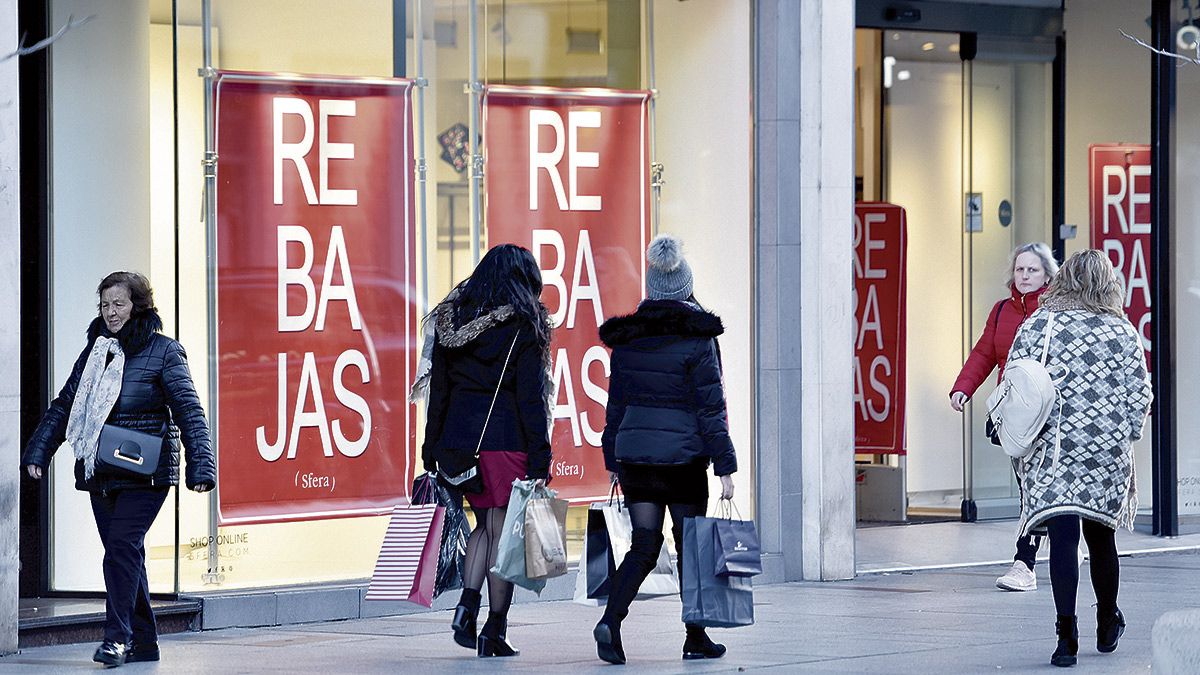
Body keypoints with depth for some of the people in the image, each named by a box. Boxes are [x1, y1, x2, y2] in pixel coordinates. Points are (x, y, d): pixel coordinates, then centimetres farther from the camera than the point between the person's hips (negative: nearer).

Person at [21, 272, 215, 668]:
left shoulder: (164, 352, -3)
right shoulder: (95, 351, 14)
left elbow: (189, 412, -9)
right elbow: (64, 406, 17)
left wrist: (200, 467, -17)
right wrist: (37, 453, 8)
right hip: (101, 473, 6)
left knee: (122, 545, -16)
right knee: (123, 553, 7)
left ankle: (117, 636, -15)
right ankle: (142, 642, 13)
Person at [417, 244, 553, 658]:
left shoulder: (449, 321, 9)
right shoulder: (522, 326, -7)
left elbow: (438, 390, 10)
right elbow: (531, 398, -10)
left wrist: (431, 451, 14)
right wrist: (540, 460, -9)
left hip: (457, 437, 5)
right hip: (505, 438, -5)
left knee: (485, 523, 19)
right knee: (502, 530, 2)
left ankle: (467, 605, 1)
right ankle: (495, 631, 3)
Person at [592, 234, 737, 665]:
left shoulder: (628, 339, 4)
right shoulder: (696, 339, -9)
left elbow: (616, 404, 10)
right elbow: (710, 407, -10)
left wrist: (612, 459, 18)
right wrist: (725, 466, -8)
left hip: (634, 455, 4)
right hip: (683, 458, -4)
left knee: (644, 545, 6)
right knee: (691, 548, 9)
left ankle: (611, 619, -16)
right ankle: (695, 639, 16)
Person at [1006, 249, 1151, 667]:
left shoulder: (1036, 327, -1)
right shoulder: (1123, 333, 0)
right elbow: (1139, 397, 0)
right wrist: (1126, 438, 13)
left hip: (1053, 449, -2)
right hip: (1108, 454, 2)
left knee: (1063, 538, -6)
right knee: (1101, 538, 17)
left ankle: (1067, 633, -18)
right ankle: (1107, 628, 32)